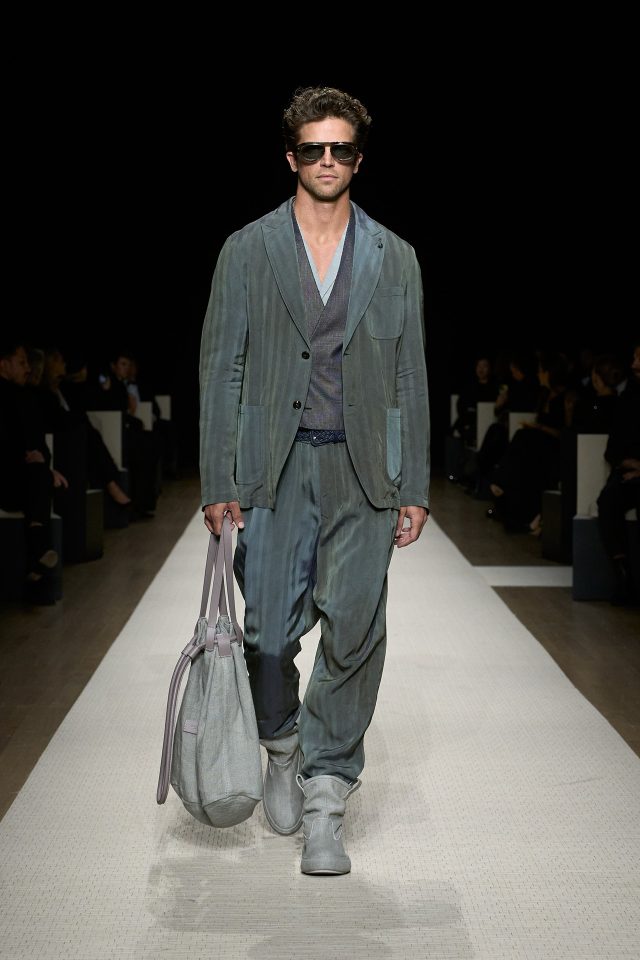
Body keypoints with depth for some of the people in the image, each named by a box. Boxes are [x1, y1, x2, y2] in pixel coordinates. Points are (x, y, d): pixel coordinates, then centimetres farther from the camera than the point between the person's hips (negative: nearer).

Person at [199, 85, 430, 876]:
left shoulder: (394, 259, 10)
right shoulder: (246, 252, 6)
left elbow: (411, 379, 10)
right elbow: (220, 368, 4)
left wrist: (414, 487, 4)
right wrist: (218, 482, -3)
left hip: (363, 471, 1)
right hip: (273, 465, -1)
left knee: (354, 633, -3)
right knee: (269, 632, -1)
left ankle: (324, 799, 9)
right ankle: (282, 748, 30)